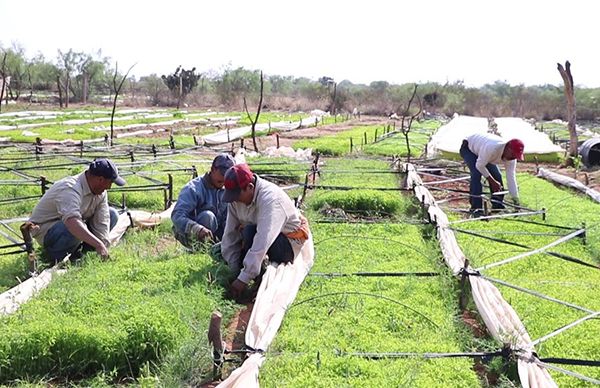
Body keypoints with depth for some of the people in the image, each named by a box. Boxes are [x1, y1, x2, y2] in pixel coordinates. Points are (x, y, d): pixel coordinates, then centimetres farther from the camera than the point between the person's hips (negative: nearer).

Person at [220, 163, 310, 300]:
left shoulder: (270, 198, -34)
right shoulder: (236, 199, -10)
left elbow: (262, 243, -40)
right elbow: (230, 235, -9)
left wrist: (244, 279, -40)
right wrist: (235, 271, -13)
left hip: (289, 244, -8)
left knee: (250, 231, -34)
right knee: (220, 250, -2)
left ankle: (259, 282, -20)